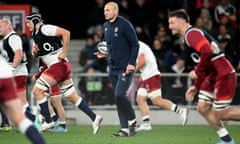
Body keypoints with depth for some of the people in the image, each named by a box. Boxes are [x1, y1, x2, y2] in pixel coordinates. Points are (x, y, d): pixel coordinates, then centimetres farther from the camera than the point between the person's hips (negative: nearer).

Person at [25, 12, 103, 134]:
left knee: (37, 90, -11)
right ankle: (94, 117, 8)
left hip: (59, 64, -10)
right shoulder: (35, 35, 18)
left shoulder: (44, 29, -12)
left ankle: (48, 121, -10)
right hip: (54, 67, 10)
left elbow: (66, 32, -22)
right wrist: (34, 51, 4)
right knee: (72, 96, 9)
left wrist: (64, 52, -19)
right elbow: (35, 54, 27)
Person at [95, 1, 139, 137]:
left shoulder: (125, 25, -11)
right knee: (118, 97, 6)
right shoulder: (106, 26, 11)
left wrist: (132, 63, -17)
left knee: (120, 95, -19)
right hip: (113, 68, 8)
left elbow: (135, 45, -10)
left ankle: (132, 120, 3)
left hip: (126, 68, -8)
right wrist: (103, 53, 8)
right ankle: (125, 129, 10)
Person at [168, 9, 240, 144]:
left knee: (220, 114, -7)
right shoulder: (190, 35, 21)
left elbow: (207, 53, -27)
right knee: (203, 108, 7)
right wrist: (196, 86, 21)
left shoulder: (192, 33, -11)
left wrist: (197, 72, -14)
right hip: (213, 76, 10)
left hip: (224, 75, -10)